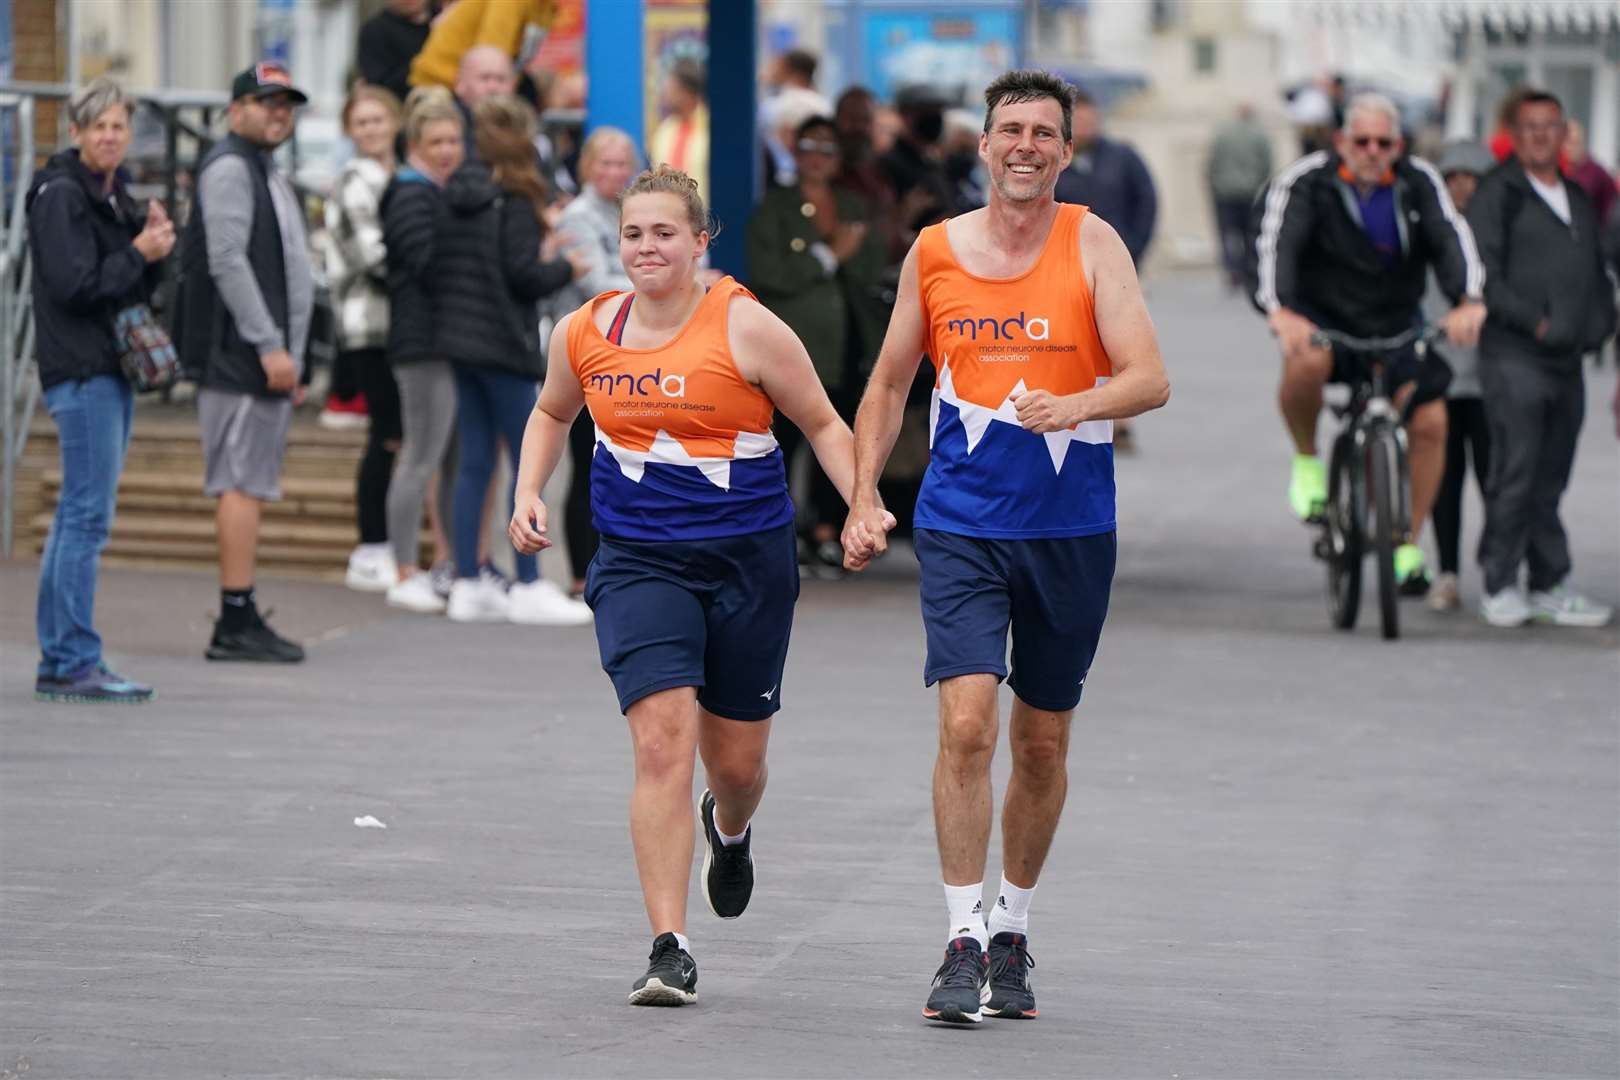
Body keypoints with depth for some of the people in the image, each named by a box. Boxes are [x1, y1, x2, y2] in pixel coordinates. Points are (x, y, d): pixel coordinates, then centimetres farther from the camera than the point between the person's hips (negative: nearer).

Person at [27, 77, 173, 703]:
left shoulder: (114, 194, 17)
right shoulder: (61, 195, -10)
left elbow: (136, 289, 19)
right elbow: (74, 285, -19)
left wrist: (155, 246, 2)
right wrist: (139, 253, -11)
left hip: (111, 369, 10)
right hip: (80, 369, -10)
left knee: (79, 513, 11)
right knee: (88, 514, -11)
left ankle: (58, 662, 15)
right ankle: (74, 664, -11)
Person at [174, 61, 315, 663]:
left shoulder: (266, 172, 23)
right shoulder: (229, 167, -9)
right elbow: (228, 263, -18)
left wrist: (291, 354, 22)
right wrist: (269, 346, -21)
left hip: (268, 356, 10)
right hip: (240, 357, -10)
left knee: (249, 484, 9)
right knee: (243, 482, -11)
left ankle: (242, 620, 11)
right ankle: (236, 622, -13)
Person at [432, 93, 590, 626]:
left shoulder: (455, 196, 7)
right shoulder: (513, 201, -14)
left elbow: (438, 266, 12)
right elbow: (524, 276, -19)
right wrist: (564, 267, 1)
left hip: (460, 341, 7)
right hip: (503, 343, -7)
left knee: (474, 463, 10)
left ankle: (467, 585, 10)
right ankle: (529, 587, 0)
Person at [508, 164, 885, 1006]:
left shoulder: (746, 329, -9)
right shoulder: (584, 333, 2)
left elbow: (822, 424, 1)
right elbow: (552, 413, 23)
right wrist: (528, 493, 8)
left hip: (747, 559, -1)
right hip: (638, 563, 1)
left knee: (735, 761, 10)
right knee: (662, 744, -16)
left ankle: (730, 830, 51)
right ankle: (669, 951, -17)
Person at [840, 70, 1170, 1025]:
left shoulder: (1093, 246, -4)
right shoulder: (936, 251, 3)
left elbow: (1152, 379, -12)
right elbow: (890, 382, 14)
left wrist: (1076, 406, -32)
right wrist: (864, 500, 6)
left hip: (1071, 530, 0)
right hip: (961, 525, 0)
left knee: (1043, 744, 10)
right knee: (966, 723, -15)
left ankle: (1012, 936, 26)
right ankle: (964, 943, -10)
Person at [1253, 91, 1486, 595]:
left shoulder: (1419, 182, -5)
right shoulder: (1306, 181, -13)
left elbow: (1451, 238, -18)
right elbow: (1277, 243, -26)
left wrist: (1468, 301, -38)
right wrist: (1279, 310, -45)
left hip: (1394, 323, 3)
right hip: (1320, 317, -3)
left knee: (1430, 421, -12)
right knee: (1307, 363, -38)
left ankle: (1408, 545, 5)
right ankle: (1306, 460, -7)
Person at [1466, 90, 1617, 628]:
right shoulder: (1496, 194, -4)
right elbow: (1483, 275, -11)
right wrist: (1534, 321, -15)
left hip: (1567, 361, 6)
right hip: (1514, 358, -6)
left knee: (1550, 479, 9)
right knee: (1515, 473, -8)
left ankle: (1550, 587, 13)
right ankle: (1500, 586, -1)